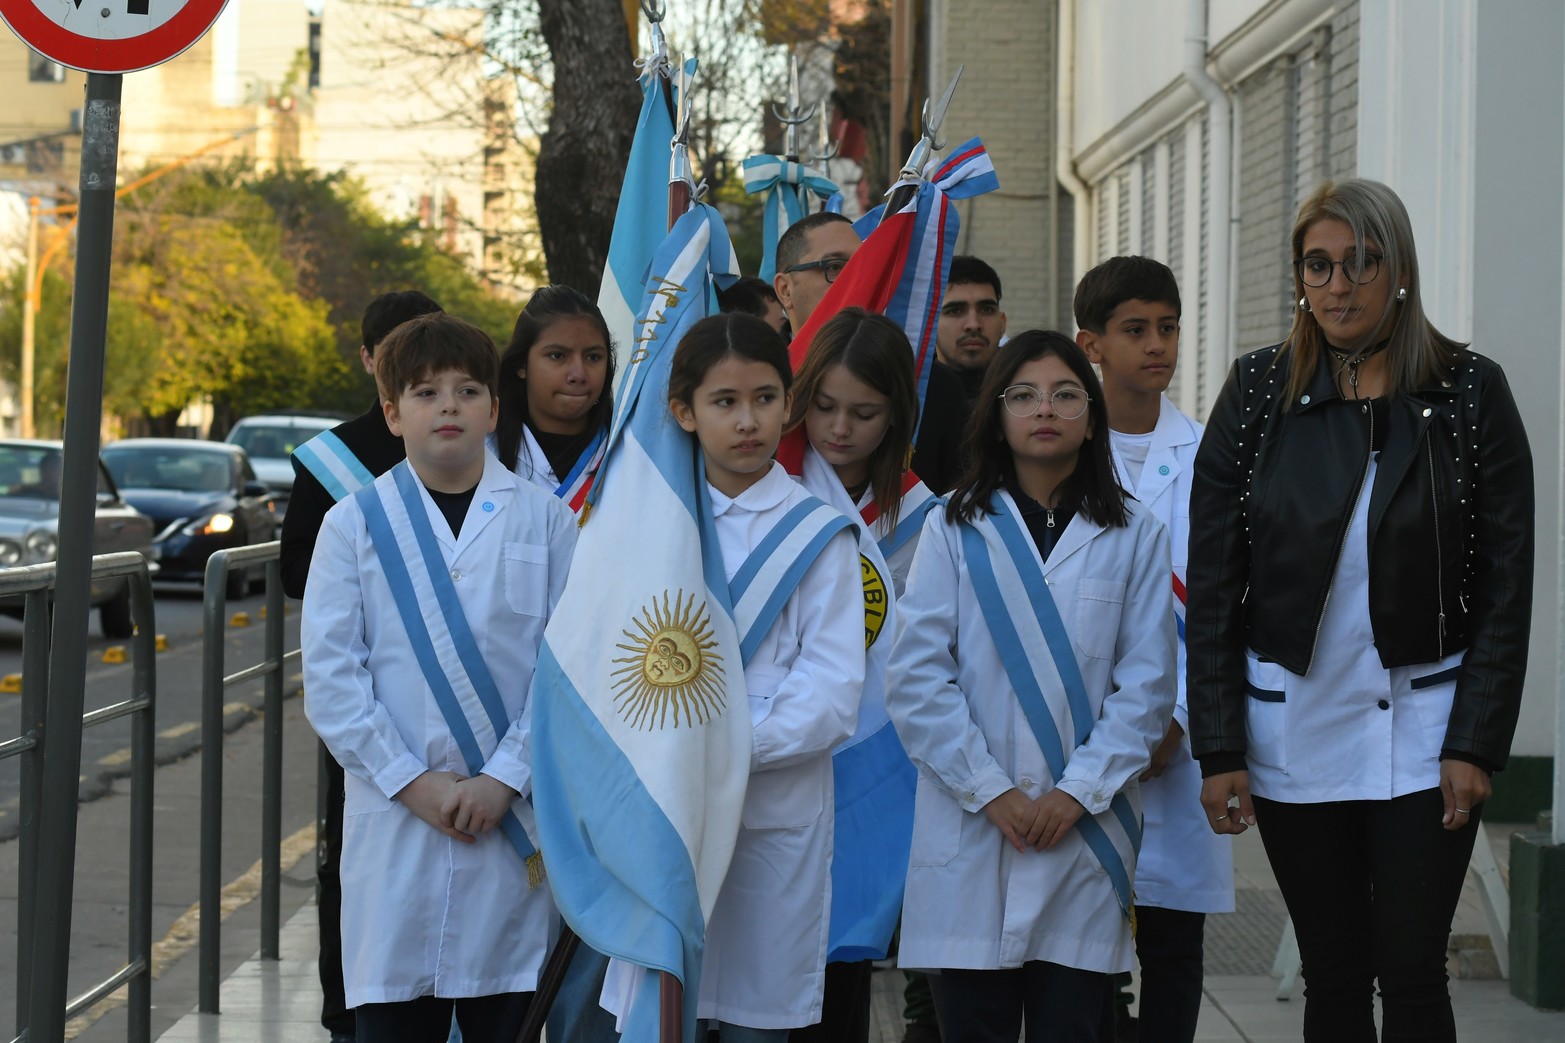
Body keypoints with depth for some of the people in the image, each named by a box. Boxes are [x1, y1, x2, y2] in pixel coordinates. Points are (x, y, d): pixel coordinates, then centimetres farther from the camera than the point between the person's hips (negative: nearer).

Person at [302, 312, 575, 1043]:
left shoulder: (545, 522, 5)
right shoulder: (354, 523, 4)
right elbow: (329, 676, -1)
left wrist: (504, 780, -9)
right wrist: (411, 783, -8)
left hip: (511, 817, 0)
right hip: (394, 820, 0)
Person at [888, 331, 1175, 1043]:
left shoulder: (1134, 536, 8)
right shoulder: (954, 529, 6)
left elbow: (1146, 684, 3)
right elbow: (916, 674, -2)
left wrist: (1078, 792, -8)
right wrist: (989, 791, -9)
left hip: (1084, 831, 0)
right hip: (971, 835, 0)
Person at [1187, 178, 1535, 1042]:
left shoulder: (1469, 391, -1)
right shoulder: (1258, 392, 2)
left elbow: (1506, 583, -1)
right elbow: (1211, 584, 2)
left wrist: (1477, 743, -8)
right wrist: (1218, 750, -4)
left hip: (1423, 729, -1)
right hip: (1292, 729, 2)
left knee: (1411, 973, -4)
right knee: (1333, 974, 7)